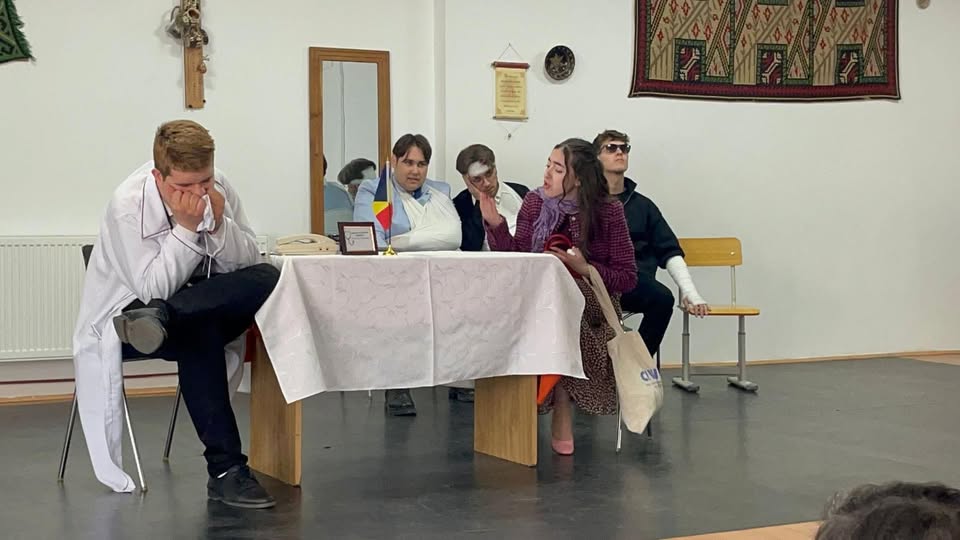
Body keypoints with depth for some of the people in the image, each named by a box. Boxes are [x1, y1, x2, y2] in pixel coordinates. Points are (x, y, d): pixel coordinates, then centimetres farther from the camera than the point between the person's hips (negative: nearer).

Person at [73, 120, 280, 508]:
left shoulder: (218, 189, -5)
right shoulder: (129, 204, -19)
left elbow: (248, 262, -7)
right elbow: (154, 289, -23)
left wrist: (218, 224, -24)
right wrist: (185, 227, -29)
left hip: (195, 300, 5)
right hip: (126, 316, -5)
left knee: (265, 279, -25)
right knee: (197, 335, -38)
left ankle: (159, 318, -29)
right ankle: (225, 471, -33)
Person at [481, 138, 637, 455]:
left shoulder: (608, 211, -3)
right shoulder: (534, 203, 4)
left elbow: (627, 278, -3)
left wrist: (585, 269, -16)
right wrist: (495, 224, -16)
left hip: (591, 301, -2)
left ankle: (562, 418, -19)